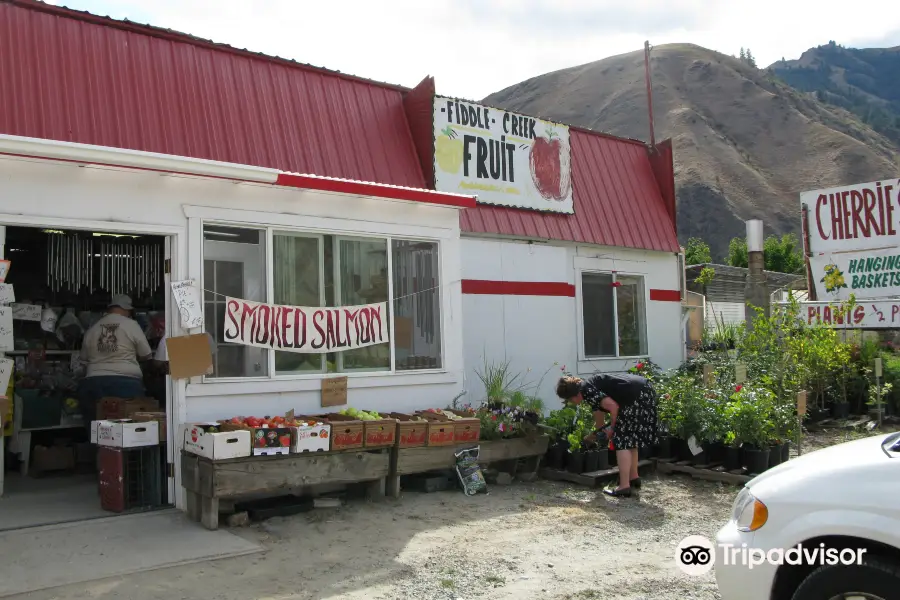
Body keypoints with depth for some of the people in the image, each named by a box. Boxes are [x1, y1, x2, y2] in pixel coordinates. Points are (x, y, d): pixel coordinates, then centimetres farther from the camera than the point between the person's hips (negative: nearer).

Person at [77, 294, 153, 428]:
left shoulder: (92, 329, 12)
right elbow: (146, 355, 5)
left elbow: (84, 359, 20)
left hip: (94, 383, 4)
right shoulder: (131, 324, 0)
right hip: (126, 382, -4)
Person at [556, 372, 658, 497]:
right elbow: (599, 409, 35)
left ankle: (624, 487, -5)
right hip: (645, 393, 10)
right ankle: (634, 478, 29)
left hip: (637, 396, -10)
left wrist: (612, 428, -3)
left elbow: (613, 406, -19)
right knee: (630, 437, 20)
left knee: (622, 440, -4)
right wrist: (596, 433, 49)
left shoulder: (587, 391, -9)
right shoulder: (590, 386, 20)